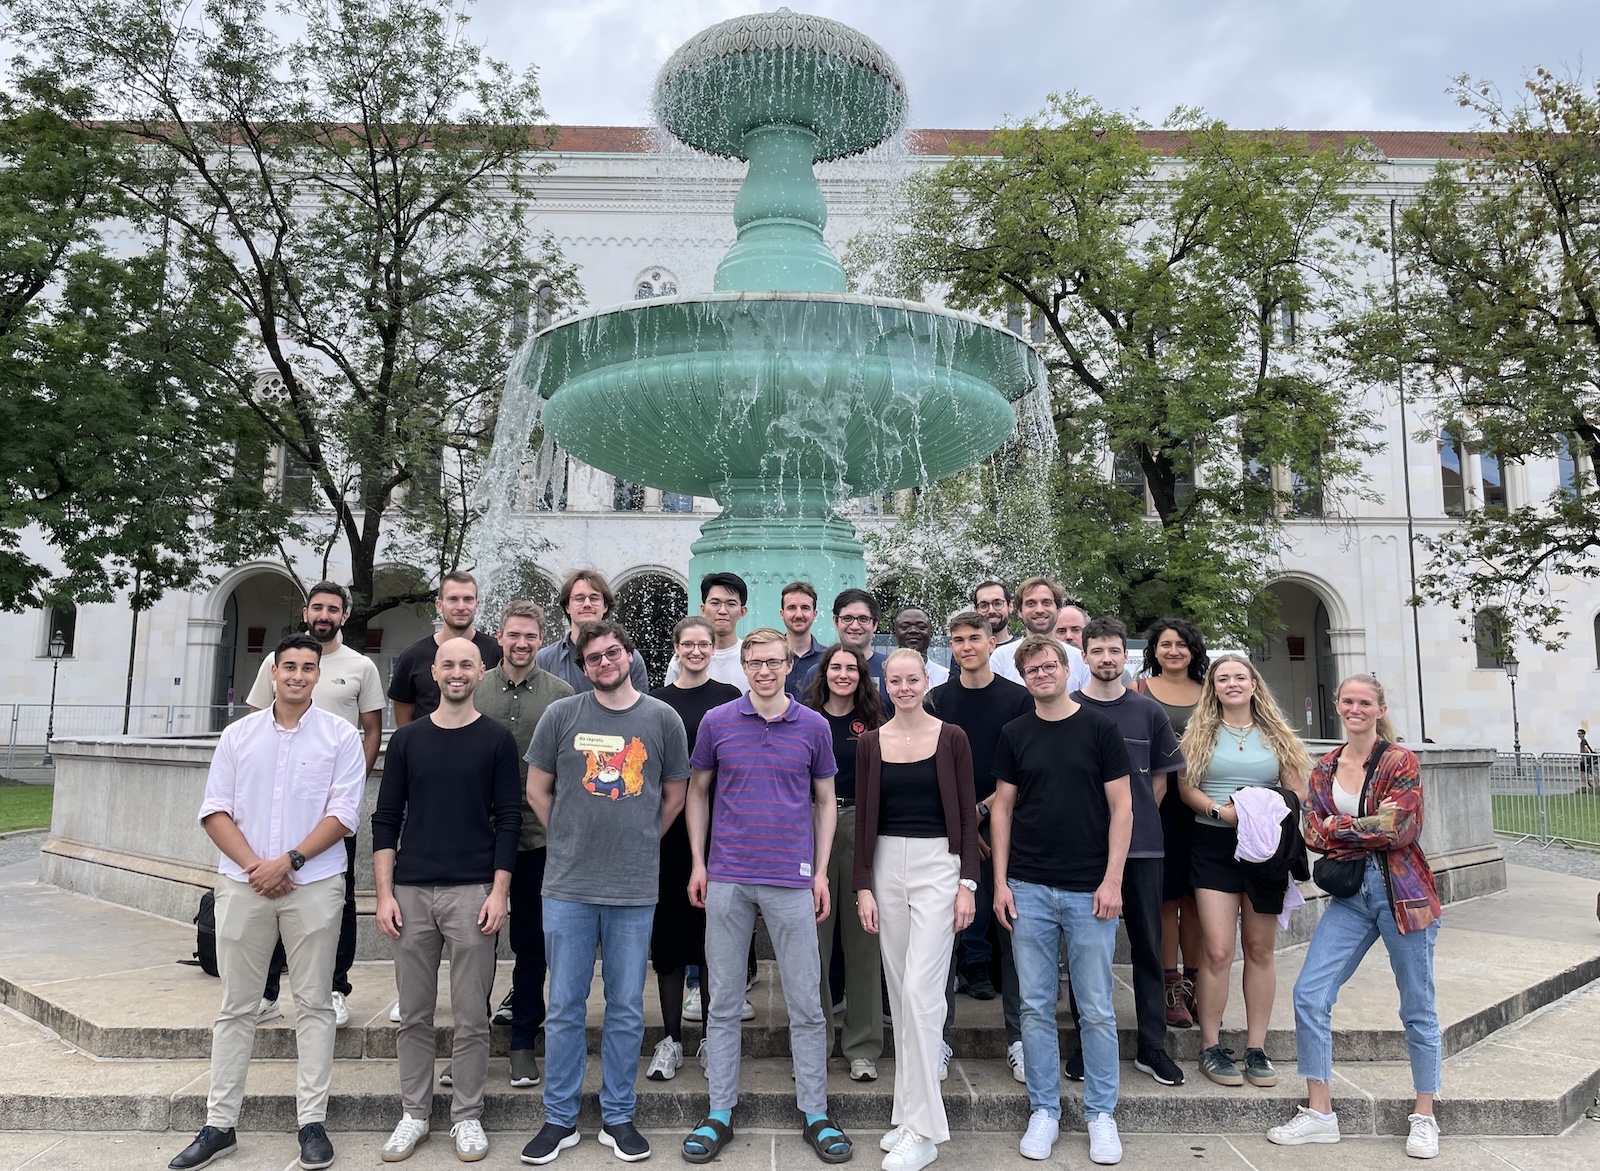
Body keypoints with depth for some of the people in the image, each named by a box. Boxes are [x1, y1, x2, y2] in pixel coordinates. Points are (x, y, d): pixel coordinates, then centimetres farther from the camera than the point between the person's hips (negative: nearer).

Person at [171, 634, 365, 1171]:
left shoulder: (340, 735, 1)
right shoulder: (238, 735, 9)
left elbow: (343, 813, -5)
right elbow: (214, 810, 5)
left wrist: (289, 861, -13)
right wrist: (253, 865, -8)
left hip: (313, 885, -2)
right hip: (243, 884, 2)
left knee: (314, 1004, 4)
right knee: (236, 1006, 9)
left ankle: (312, 1122, 12)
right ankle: (219, 1125, 20)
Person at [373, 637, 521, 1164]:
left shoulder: (497, 740, 1)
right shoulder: (407, 740, 7)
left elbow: (509, 820, -1)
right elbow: (385, 820, 7)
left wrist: (499, 892, -8)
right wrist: (384, 893, 0)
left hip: (473, 892, -2)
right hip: (411, 893, 2)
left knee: (471, 1017, 4)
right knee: (414, 1015, 11)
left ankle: (467, 1116, 18)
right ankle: (414, 1114, 25)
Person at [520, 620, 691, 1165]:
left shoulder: (663, 718, 0)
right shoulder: (561, 715, 0)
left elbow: (674, 796, 11)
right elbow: (537, 790, 8)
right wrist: (571, 843, 8)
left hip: (635, 890, 0)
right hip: (568, 887, 0)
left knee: (626, 1011, 10)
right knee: (565, 1008, 9)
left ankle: (618, 1118, 26)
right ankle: (560, 1119, 25)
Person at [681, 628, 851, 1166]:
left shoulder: (814, 726, 1)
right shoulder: (717, 722, 0)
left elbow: (825, 801, 9)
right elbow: (697, 791, 9)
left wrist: (821, 871, 2)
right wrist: (698, 863, 3)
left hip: (792, 880, 0)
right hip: (727, 879, 0)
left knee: (806, 1004, 6)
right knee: (723, 1002, 10)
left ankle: (816, 1114, 21)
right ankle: (719, 1113, 23)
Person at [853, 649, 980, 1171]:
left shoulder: (952, 738, -1)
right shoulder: (870, 742, 5)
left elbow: (968, 814, 0)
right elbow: (864, 818, 6)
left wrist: (968, 882, -6)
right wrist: (863, 886, 2)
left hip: (938, 864, -3)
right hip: (886, 864, 3)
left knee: (920, 990, -9)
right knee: (900, 992, 10)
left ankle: (923, 1128, 1)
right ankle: (909, 1113, 23)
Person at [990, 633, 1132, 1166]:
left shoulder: (1099, 728, -2)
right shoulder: (1014, 735, 5)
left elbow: (1121, 807, -2)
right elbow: (1002, 808, 8)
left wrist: (1112, 879, -9)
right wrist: (1000, 881, 1)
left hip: (1089, 890, -2)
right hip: (1029, 889, 2)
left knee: (1096, 1010, 7)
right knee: (1036, 1006, 9)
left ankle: (1101, 1113, 22)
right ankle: (1044, 1110, 22)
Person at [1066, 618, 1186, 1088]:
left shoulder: (1149, 711, 6)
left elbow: (1160, 779, 12)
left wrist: (1138, 819, 4)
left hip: (1142, 845, 2)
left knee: (1147, 946, 8)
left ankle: (1152, 1047, 18)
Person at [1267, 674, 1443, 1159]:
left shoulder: (1400, 762, -6)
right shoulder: (1324, 769, 7)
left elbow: (1400, 830, -17)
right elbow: (1314, 834, -1)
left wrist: (1338, 827, -10)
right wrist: (1372, 828, -16)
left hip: (1402, 892, -4)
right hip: (1350, 894, 4)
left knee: (1417, 1007, 8)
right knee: (1309, 994, -3)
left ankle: (1424, 1117, 27)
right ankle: (1319, 1113, 10)